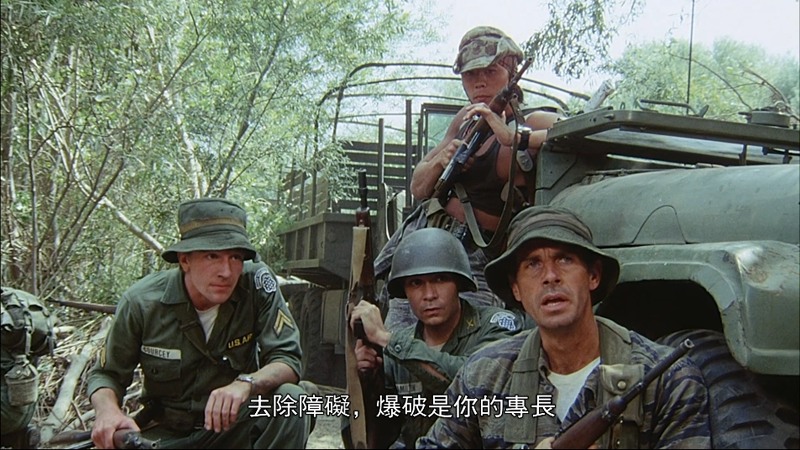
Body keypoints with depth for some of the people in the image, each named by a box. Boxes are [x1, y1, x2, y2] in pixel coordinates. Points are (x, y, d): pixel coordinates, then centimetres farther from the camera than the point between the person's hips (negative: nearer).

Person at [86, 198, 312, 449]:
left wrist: (246, 383, -40)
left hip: (236, 425, 1)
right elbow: (106, 374, 0)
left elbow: (288, 359, -18)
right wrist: (107, 409, -23)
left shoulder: (257, 283, -17)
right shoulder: (141, 302, -14)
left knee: (291, 399, -28)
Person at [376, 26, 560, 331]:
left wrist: (515, 138, -29)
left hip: (475, 257, -6)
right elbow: (418, 188, 15)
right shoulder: (466, 119, 14)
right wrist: (441, 160, -6)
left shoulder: (532, 125, -5)